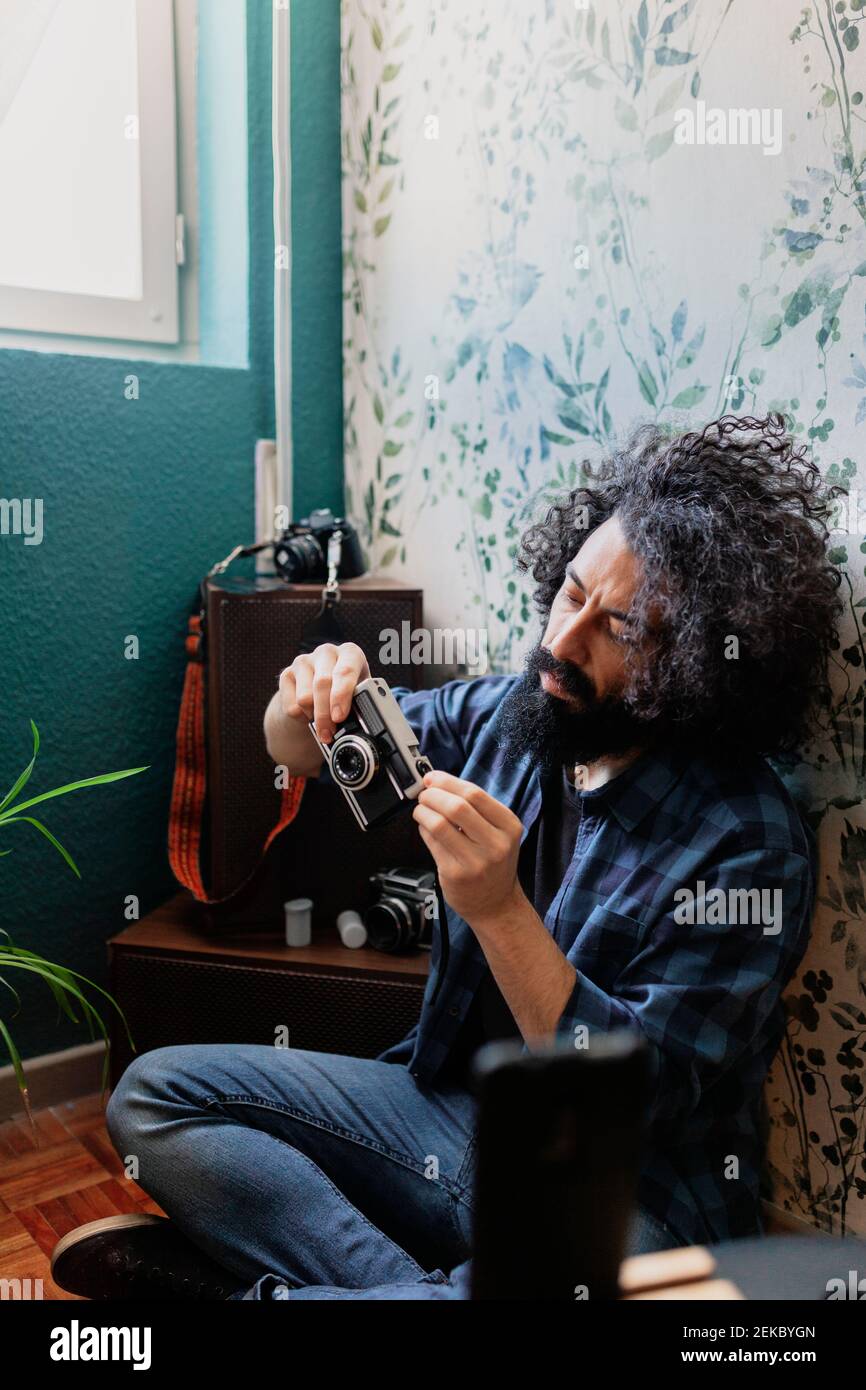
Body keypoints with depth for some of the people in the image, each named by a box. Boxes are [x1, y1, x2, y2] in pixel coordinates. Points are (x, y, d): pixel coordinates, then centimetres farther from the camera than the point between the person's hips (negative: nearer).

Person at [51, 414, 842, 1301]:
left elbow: (644, 1101, -21)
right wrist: (312, 700, -14)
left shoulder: (746, 843, -20)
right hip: (453, 1106, 6)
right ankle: (416, 1280, -15)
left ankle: (259, 1283, -13)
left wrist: (500, 910, -32)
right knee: (156, 1092, -2)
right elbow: (298, 753, 11)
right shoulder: (510, 715, -2)